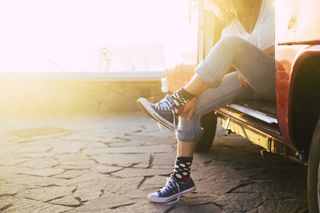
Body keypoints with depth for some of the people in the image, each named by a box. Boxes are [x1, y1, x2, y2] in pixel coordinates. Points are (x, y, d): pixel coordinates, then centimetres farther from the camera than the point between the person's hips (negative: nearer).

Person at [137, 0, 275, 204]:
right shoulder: (231, 29, 11)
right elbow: (216, 68, 1)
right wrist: (195, 96, -16)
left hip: (277, 81, -6)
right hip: (251, 80, 6)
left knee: (231, 45, -30)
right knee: (191, 108, -11)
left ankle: (173, 104, -24)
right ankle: (181, 178, -6)